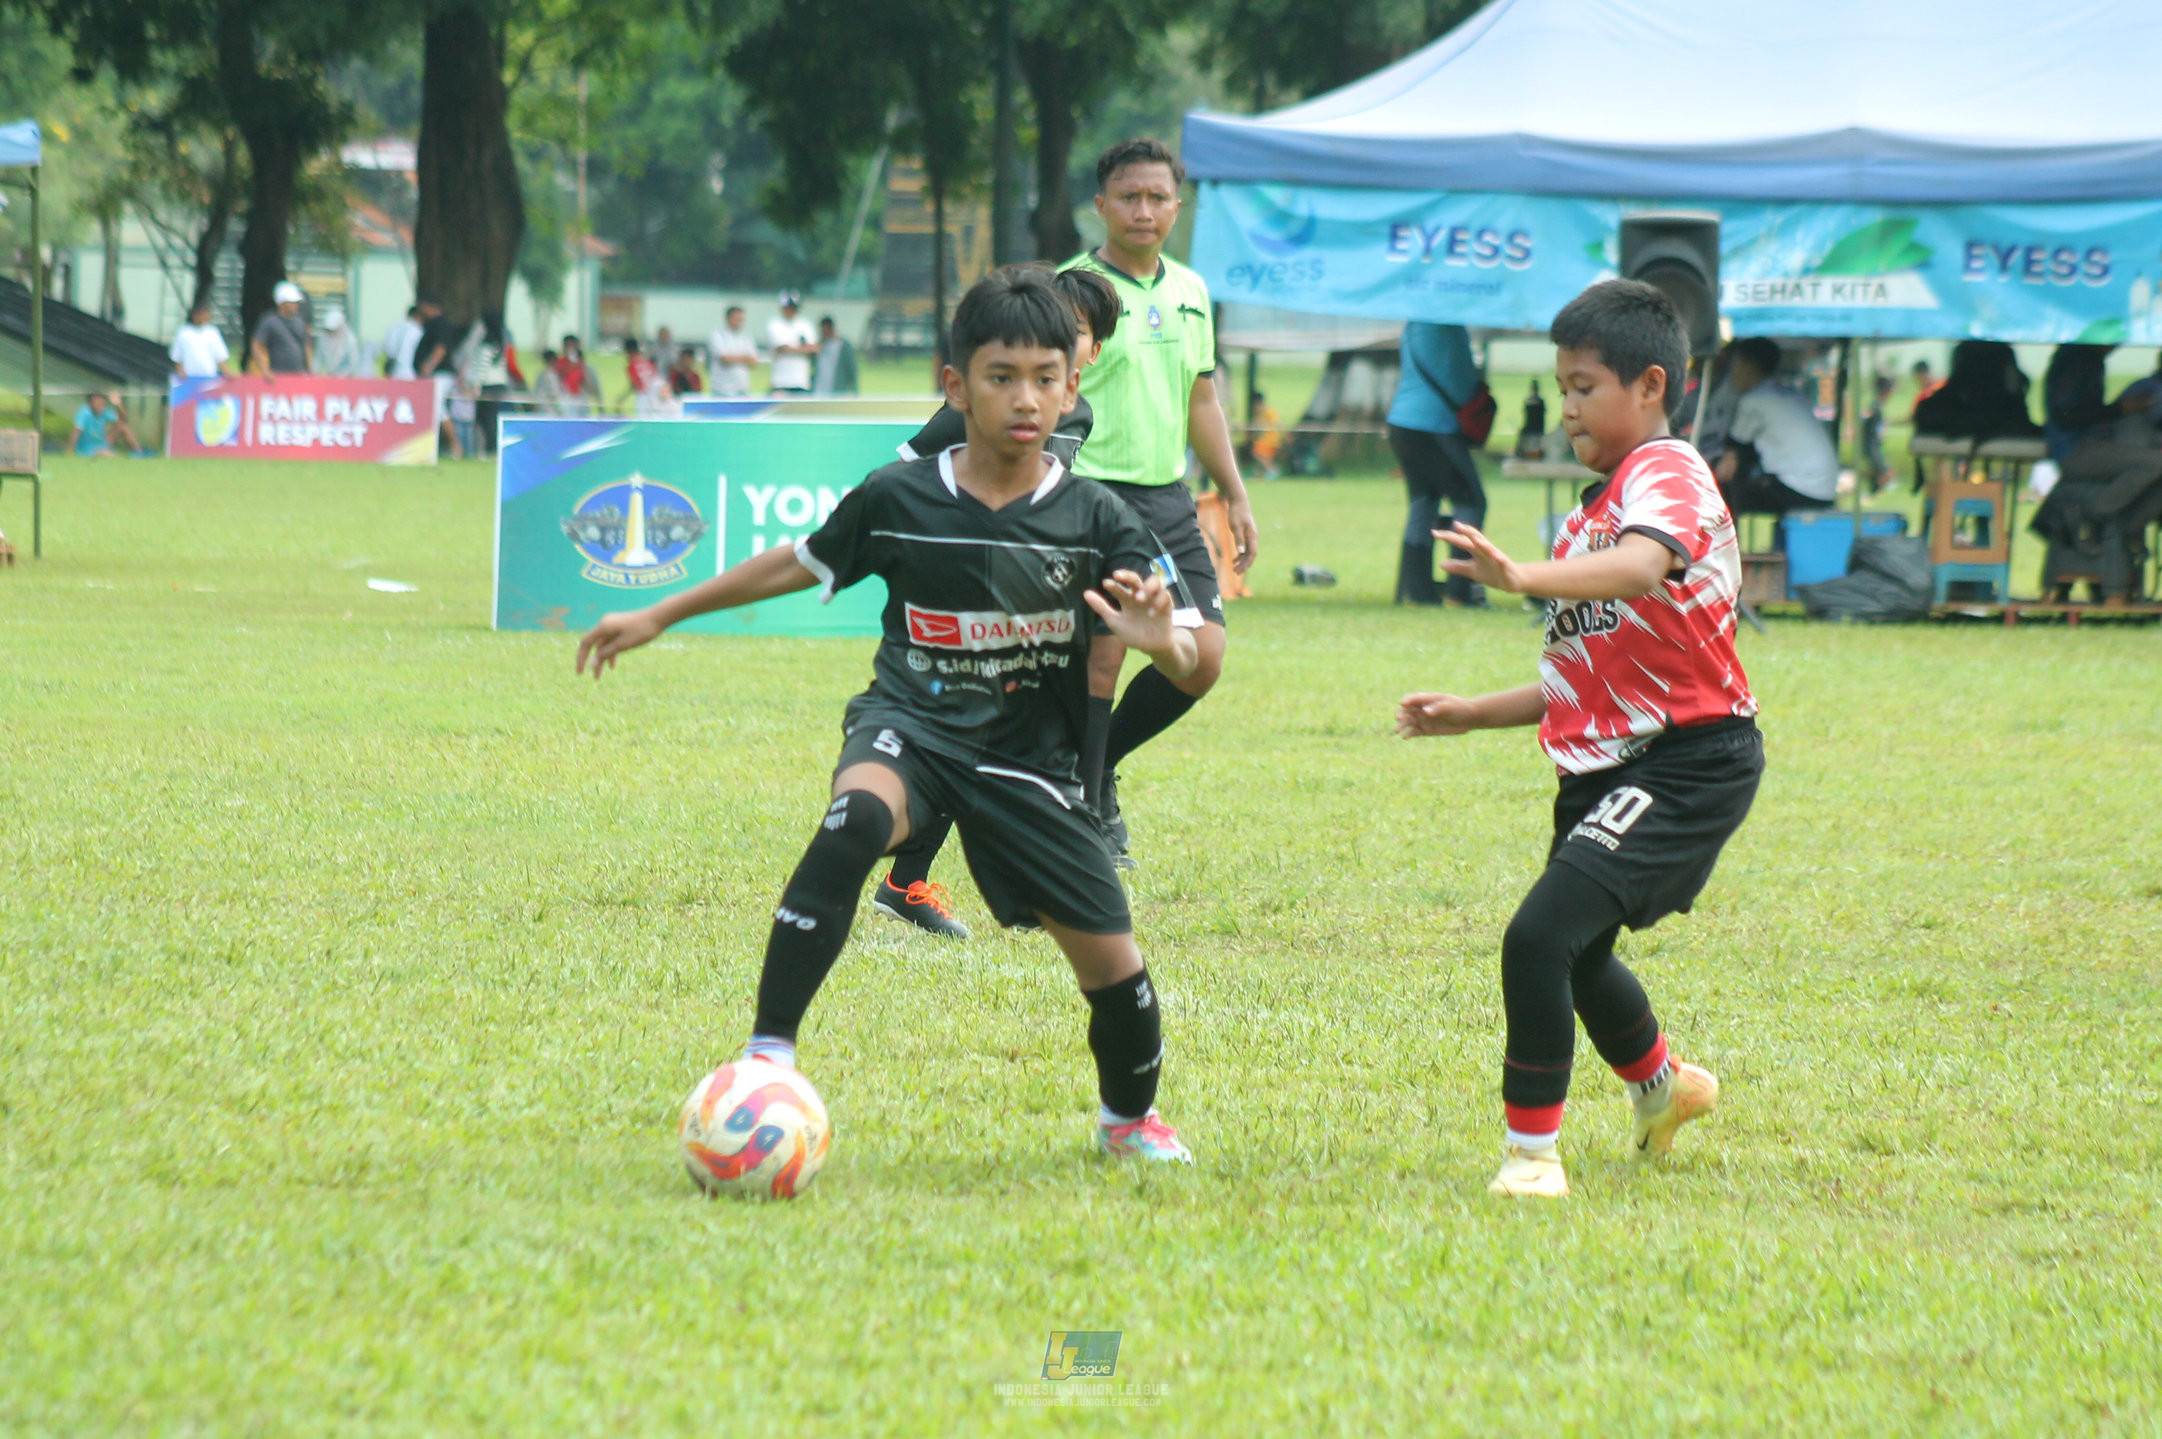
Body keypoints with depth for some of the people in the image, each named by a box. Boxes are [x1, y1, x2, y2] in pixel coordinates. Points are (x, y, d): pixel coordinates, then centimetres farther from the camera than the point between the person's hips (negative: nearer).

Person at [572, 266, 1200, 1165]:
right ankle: (768, 1055, -35)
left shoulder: (1094, 523, -10)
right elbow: (800, 565, 10)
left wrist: (1161, 641, -34)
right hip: (912, 725, -1)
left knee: (1111, 959, -1)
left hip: (1027, 758, 1)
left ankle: (1130, 1118, 33)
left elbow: (1192, 666, -9)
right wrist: (658, 618, 16)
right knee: (857, 818, -36)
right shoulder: (898, 500, -8)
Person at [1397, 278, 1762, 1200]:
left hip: (1689, 763, -10)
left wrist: (1524, 577, -52)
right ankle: (1662, 1090, 56)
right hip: (1608, 767, 10)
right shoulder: (1596, 511, 19)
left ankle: (1532, 1152, -15)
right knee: (1576, 957, 28)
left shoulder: (1668, 474, -12)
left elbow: (1640, 567, -37)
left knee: (1540, 936, -24)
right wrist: (1473, 714, 15)